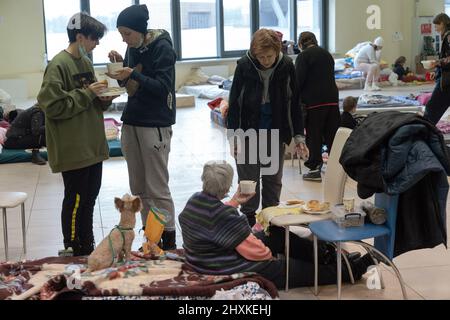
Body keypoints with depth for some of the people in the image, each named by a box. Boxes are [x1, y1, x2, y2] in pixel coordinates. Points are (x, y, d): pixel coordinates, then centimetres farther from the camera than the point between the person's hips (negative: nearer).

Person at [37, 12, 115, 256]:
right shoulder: (58, 65, -16)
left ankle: (87, 245, 28)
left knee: (90, 195, 15)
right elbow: (52, 106, -21)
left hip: (92, 145, 8)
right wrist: (87, 94, -19)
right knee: (76, 199, 2)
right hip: (72, 149, -8)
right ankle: (72, 249, 16)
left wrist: (103, 98, -2)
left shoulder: (86, 62, 10)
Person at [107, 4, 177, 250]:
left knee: (157, 188, -4)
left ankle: (169, 241, 7)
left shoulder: (162, 47, -10)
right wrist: (119, 64, 1)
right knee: (138, 188, 9)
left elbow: (163, 87, -14)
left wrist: (133, 74, -23)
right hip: (131, 122, 7)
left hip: (155, 125, -7)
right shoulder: (133, 47, 10)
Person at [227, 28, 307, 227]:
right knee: (248, 180, 5)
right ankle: (249, 218, 18)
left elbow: (294, 103, 1)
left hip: (276, 133, 2)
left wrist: (299, 136, 1)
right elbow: (234, 102, -5)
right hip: (249, 131, -1)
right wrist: (233, 136, -8)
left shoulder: (286, 66, -7)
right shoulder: (244, 66, -11)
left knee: (273, 180, 10)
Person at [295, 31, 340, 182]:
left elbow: (299, 80, -11)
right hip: (332, 100, 6)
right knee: (332, 135, 10)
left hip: (314, 102, -6)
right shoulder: (327, 54, 16)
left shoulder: (303, 56, -5)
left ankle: (315, 169, 2)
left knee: (314, 136, 1)